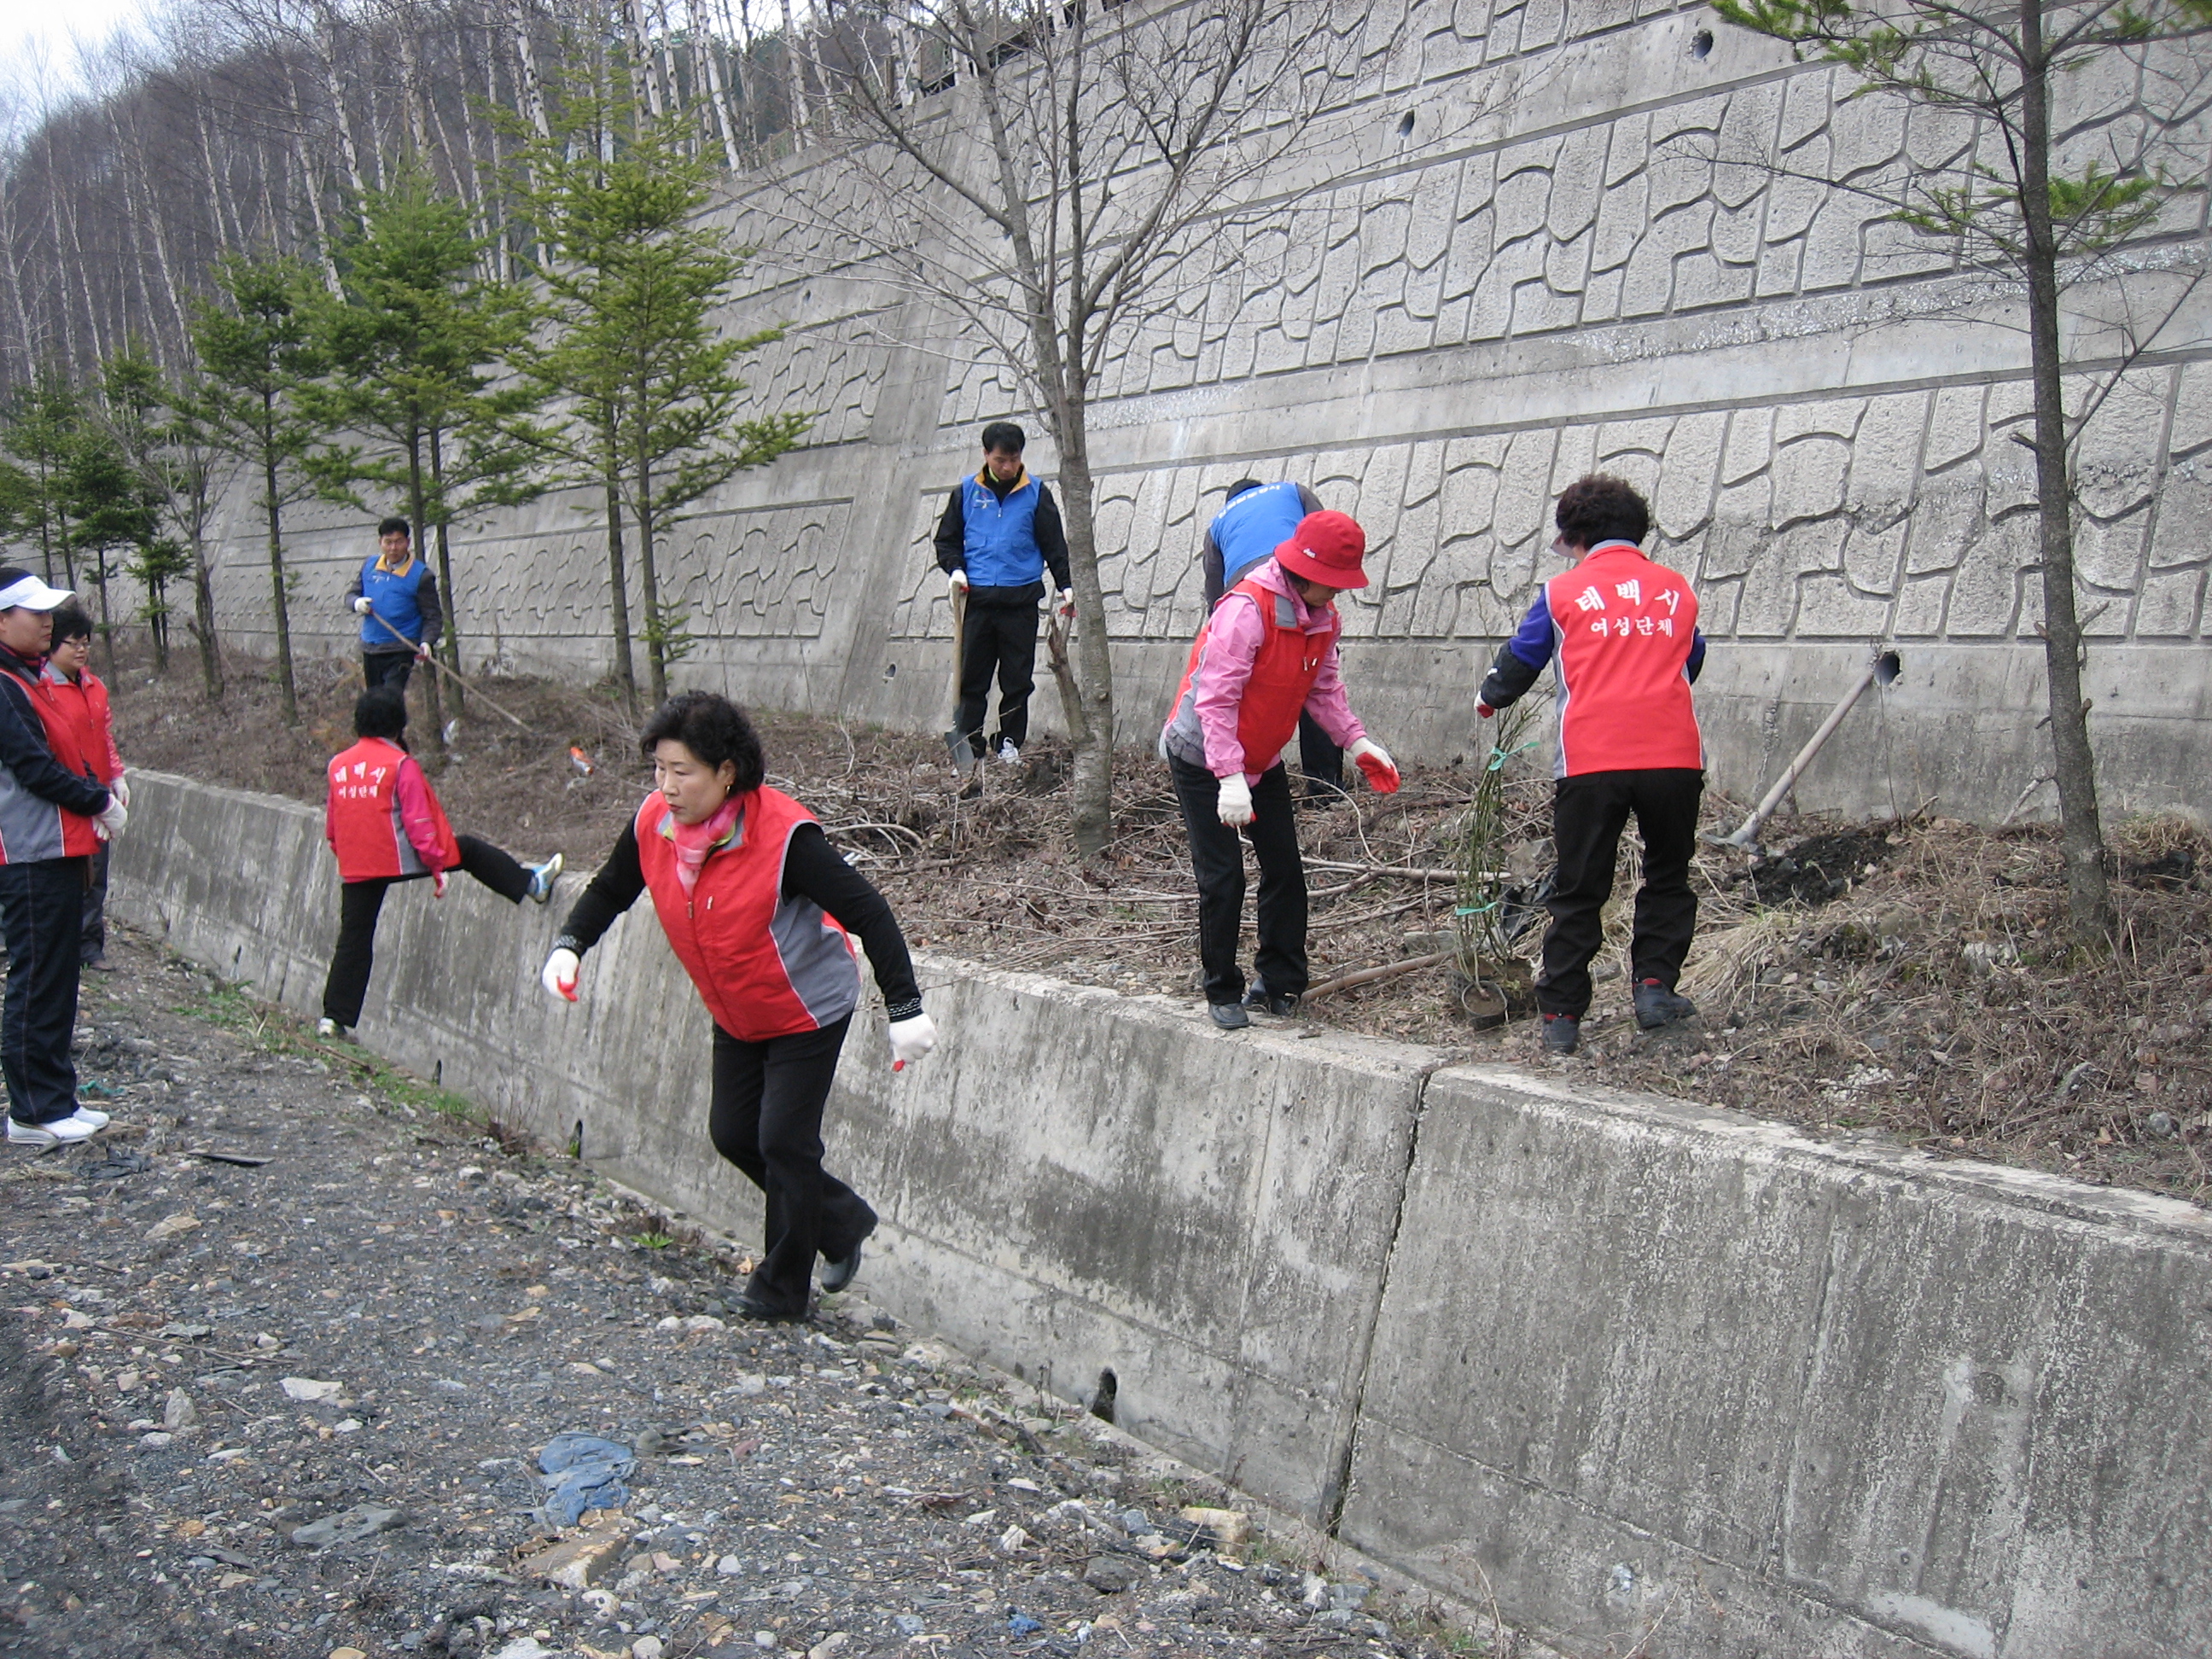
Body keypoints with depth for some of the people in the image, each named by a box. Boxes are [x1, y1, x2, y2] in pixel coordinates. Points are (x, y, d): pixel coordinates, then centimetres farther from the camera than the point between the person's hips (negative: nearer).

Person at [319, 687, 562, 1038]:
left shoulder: (338, 765, 9)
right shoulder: (400, 765, -8)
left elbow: (331, 828, 15)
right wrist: (439, 866, -7)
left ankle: (334, 1018, 11)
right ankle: (532, 884, 17)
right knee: (469, 851, 12)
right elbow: (419, 823, -11)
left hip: (354, 869, 5)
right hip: (400, 860, -5)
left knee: (354, 940, 10)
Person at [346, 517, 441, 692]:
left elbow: (433, 616, -7)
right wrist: (356, 602, -9)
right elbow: (351, 593, 17)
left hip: (400, 651, -6)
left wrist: (427, 642, -25)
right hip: (370, 648, 6)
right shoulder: (369, 566, 6)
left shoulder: (421, 575, -8)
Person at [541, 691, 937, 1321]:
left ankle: (782, 1287, 16)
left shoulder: (783, 835, -32)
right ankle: (842, 1221, 33)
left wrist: (904, 1010, -31)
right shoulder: (653, 824, -13)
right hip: (736, 1018, 7)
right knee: (732, 1133, 13)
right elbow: (610, 890, 7)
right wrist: (569, 944, -11)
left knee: (783, 1141, -5)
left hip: (807, 1012, -7)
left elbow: (867, 912, -29)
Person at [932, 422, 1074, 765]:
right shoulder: (967, 492, 10)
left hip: (1021, 599, -1)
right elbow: (947, 539, 17)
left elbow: (1054, 544, 9)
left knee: (1018, 679, 3)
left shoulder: (1036, 493, 6)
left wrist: (1066, 586, 0)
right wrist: (955, 569, -1)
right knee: (971, 677, 1)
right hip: (978, 598, 1)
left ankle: (1010, 743, 12)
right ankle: (968, 746, 6)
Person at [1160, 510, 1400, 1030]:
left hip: (1262, 761, 8)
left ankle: (1281, 984, 19)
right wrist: (1228, 777, -35)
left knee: (1285, 870, 7)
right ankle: (1222, 993, 8)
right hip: (1203, 758, -8)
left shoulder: (1325, 618, -3)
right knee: (1223, 878, -6)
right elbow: (1215, 698, -30)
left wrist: (1356, 740, -8)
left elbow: (1324, 687, 7)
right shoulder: (1246, 610, -28)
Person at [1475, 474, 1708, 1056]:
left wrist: (1490, 699, 37)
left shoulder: (1563, 592, 7)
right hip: (1675, 756, 2)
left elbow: (1520, 661, 16)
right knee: (1668, 876, 21)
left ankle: (1561, 1016, 9)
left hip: (1591, 762, -2)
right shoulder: (1677, 588, 16)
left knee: (1579, 892, 8)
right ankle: (1655, 984, 11)